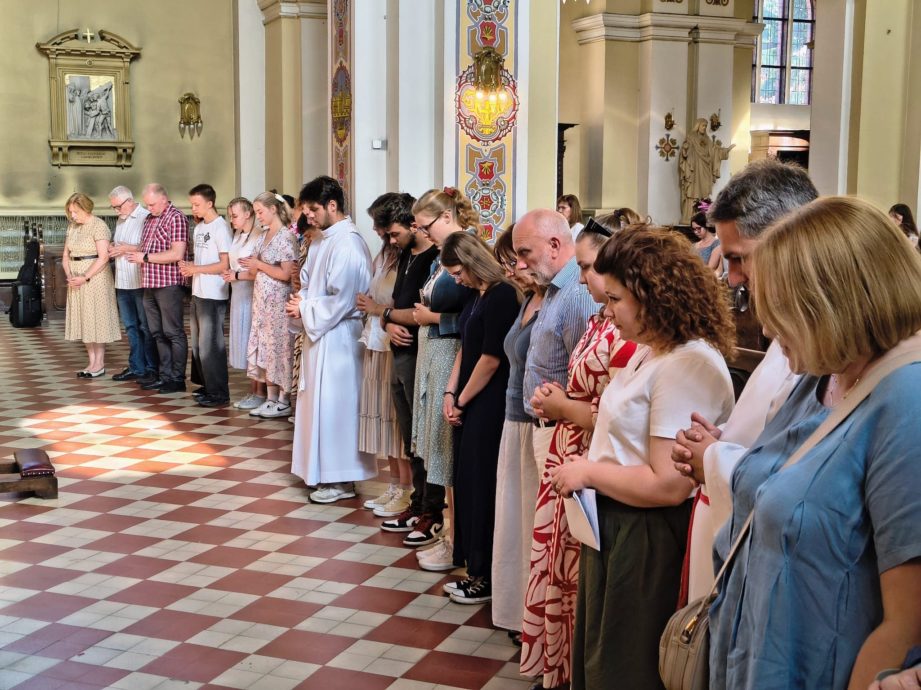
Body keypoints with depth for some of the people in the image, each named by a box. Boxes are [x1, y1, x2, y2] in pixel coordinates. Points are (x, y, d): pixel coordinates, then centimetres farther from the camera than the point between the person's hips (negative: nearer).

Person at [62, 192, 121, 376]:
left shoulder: (99, 226, -11)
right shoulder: (72, 227, 12)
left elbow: (103, 257, -18)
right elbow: (66, 256, 15)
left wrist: (85, 277, -20)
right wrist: (69, 275, -3)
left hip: (95, 277, -7)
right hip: (77, 280, 7)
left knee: (97, 319, -3)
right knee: (83, 320, 8)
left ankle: (99, 364, 4)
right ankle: (92, 361, 14)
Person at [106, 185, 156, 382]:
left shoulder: (146, 218, -11)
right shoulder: (120, 220, 17)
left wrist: (127, 248, -17)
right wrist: (113, 248, 5)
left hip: (141, 283, -8)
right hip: (123, 283, 8)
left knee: (146, 327, 0)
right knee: (130, 327, 11)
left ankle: (151, 368, 8)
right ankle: (136, 367, 17)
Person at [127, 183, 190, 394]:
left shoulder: (176, 218, -10)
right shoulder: (149, 219, 16)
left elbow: (176, 254, -19)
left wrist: (146, 257, -15)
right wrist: (135, 251, 4)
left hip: (168, 284, -9)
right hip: (150, 284, 9)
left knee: (173, 333, -2)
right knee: (158, 333, 11)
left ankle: (177, 379, 4)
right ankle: (165, 375, 18)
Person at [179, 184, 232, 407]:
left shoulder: (221, 228, -11)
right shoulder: (198, 228, 15)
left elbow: (225, 264, -15)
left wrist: (196, 269, -15)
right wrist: (188, 266, 0)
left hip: (214, 296, -9)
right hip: (197, 293, 9)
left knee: (210, 343, -6)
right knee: (198, 343, 14)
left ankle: (219, 393, 1)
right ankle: (207, 386, 24)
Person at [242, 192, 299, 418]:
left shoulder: (285, 237, -12)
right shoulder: (264, 235, 13)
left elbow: (286, 274, -18)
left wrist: (259, 264, -12)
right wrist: (250, 267, -1)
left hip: (278, 301, -8)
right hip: (262, 299, 8)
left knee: (278, 347, -3)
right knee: (264, 347, 9)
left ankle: (283, 402, 5)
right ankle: (271, 398, 16)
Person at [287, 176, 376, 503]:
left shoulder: (348, 245, -19)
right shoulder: (323, 241, 10)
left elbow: (341, 300, -22)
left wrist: (305, 310, -12)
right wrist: (302, 300, 1)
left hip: (337, 337, -10)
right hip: (319, 333, 10)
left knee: (333, 403, -2)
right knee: (319, 400, 15)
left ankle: (340, 480, 8)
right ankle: (325, 471, 26)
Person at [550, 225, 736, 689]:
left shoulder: (689, 366, -23)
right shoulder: (650, 352, 10)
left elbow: (667, 485, -28)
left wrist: (589, 473, -16)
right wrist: (589, 465, 3)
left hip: (645, 543, -10)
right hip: (612, 528, 10)